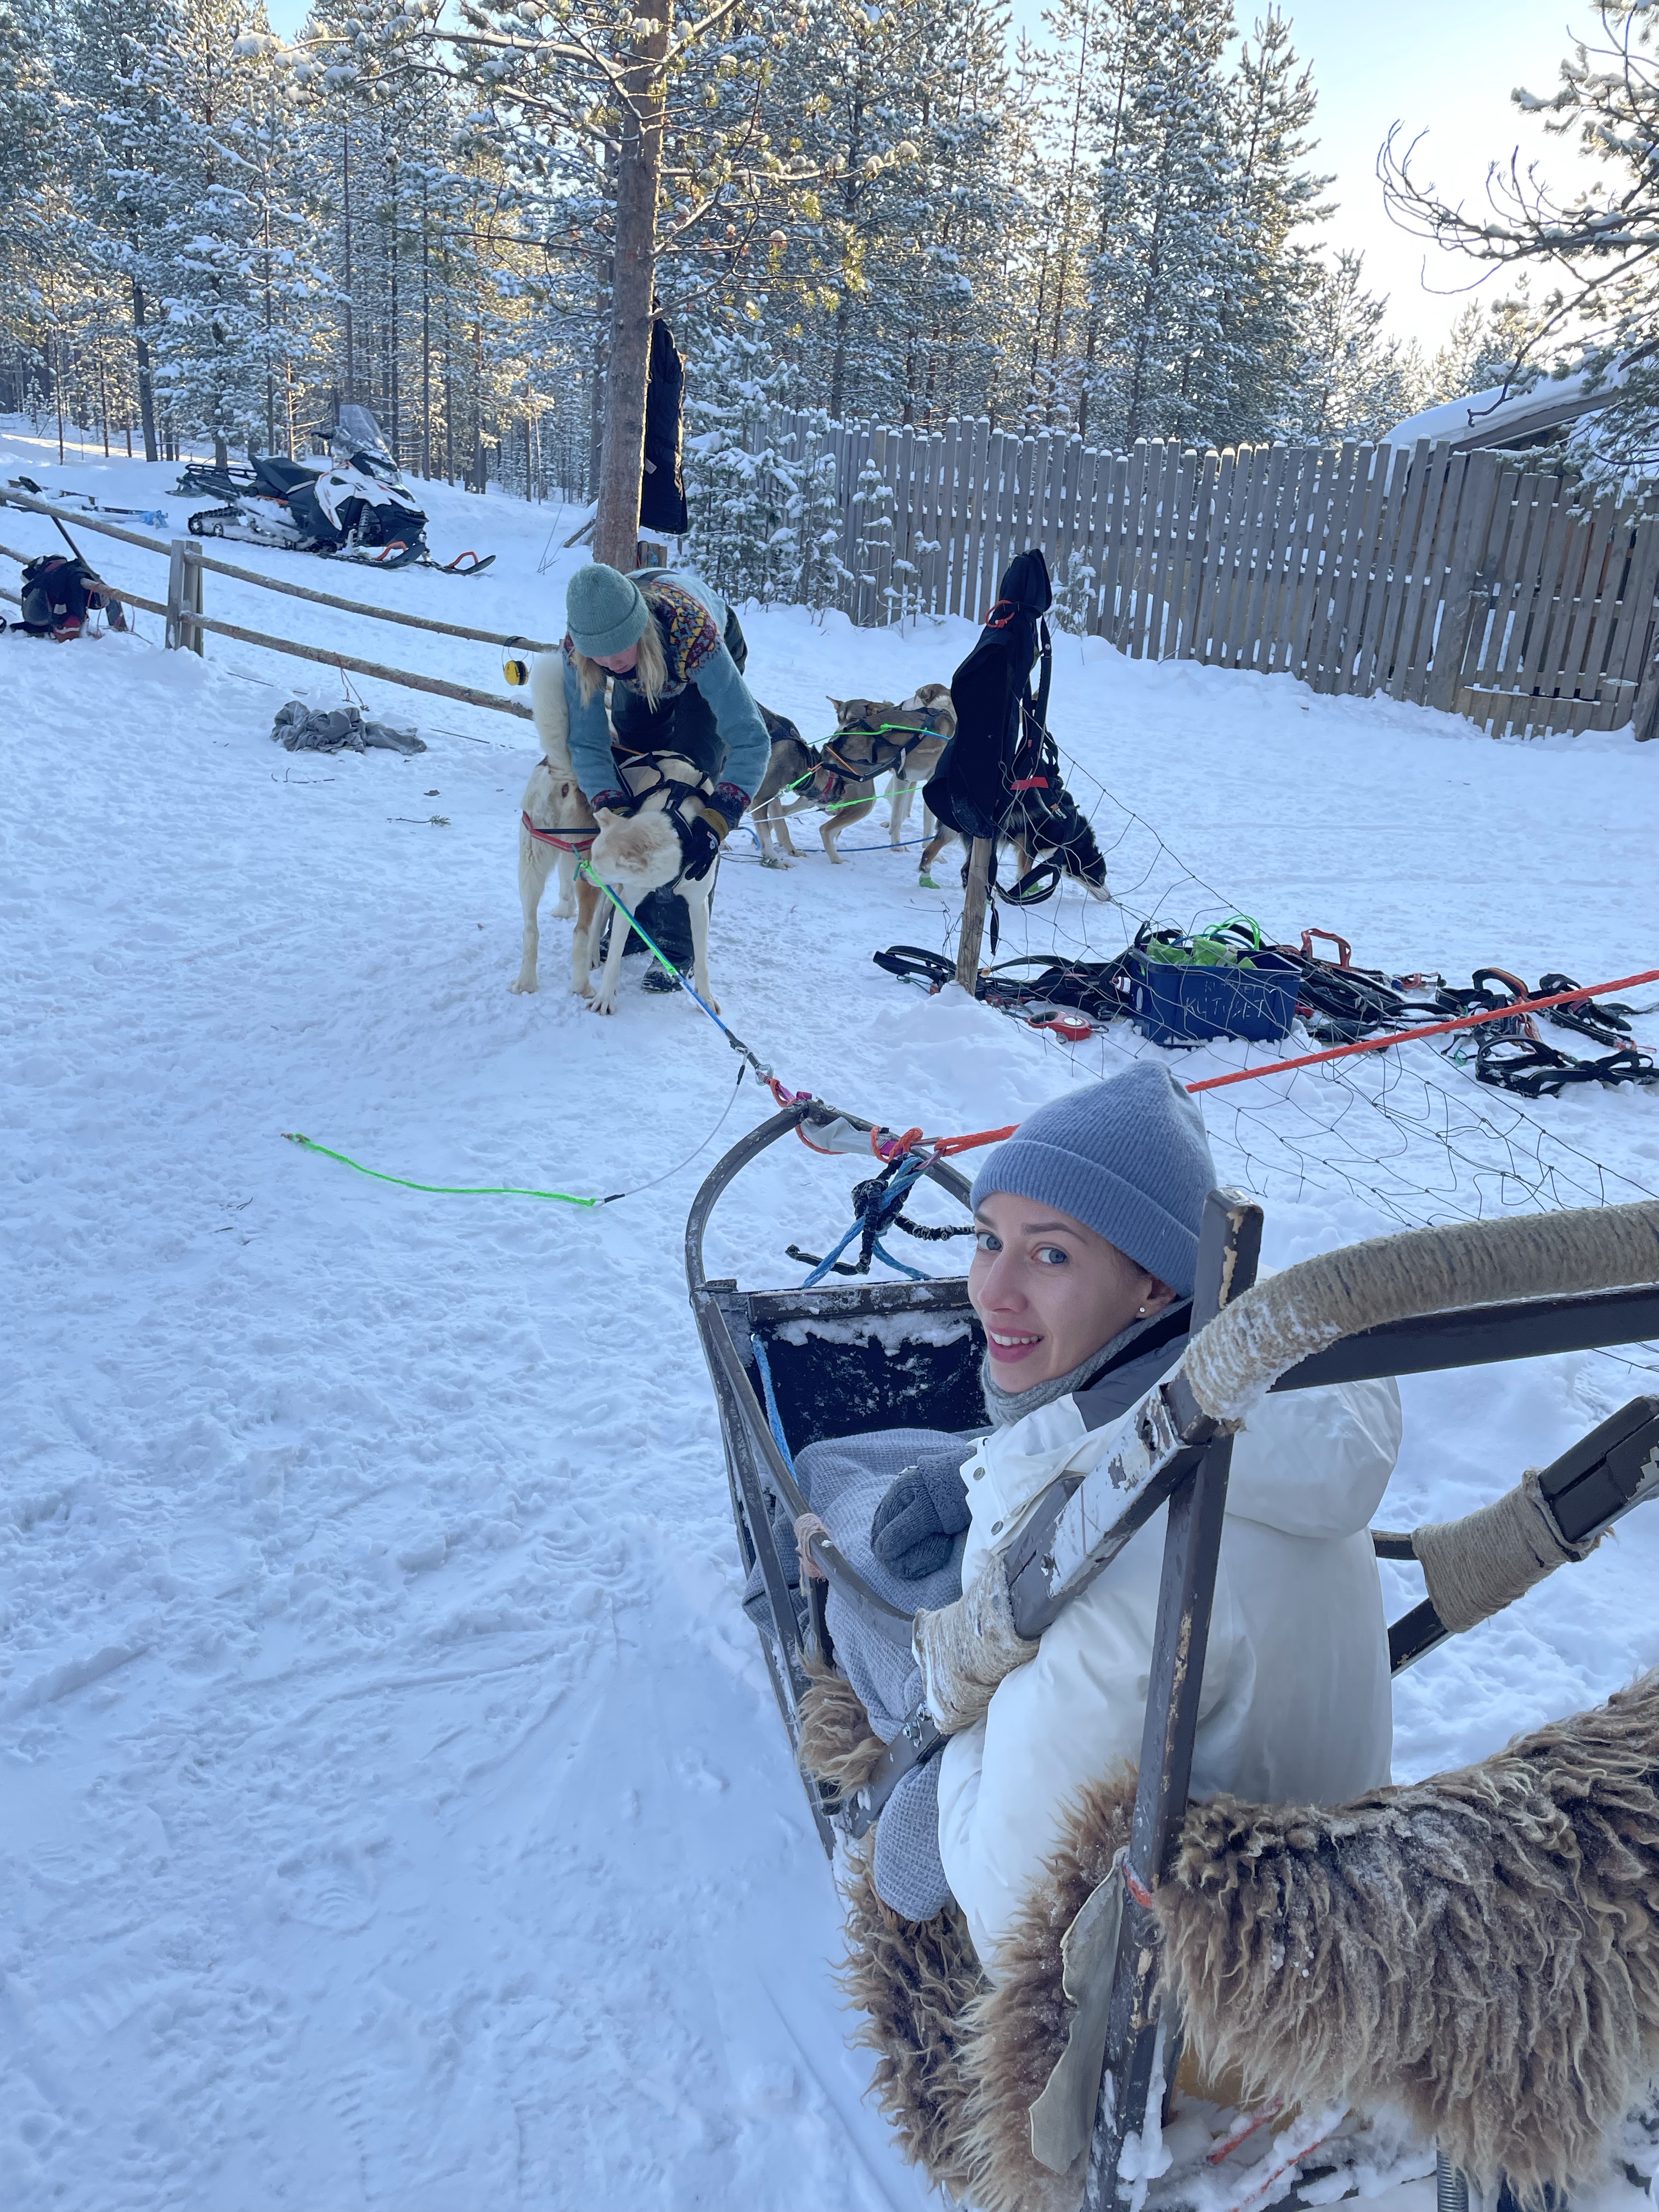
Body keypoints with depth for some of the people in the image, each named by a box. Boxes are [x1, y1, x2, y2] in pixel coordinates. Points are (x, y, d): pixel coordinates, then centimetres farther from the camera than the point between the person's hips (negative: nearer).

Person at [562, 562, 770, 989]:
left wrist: (716, 821, -56)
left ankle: (678, 946, -9)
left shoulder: (692, 631, -47)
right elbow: (586, 742, -30)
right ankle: (632, 922, 12)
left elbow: (751, 739, -47)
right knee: (628, 776, -2)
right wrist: (613, 814, -46)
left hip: (703, 665, -3)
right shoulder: (577, 643, -36)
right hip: (643, 673, 4)